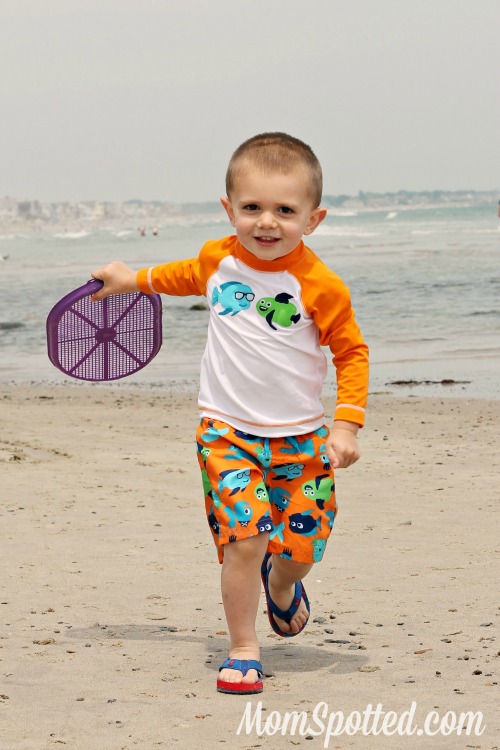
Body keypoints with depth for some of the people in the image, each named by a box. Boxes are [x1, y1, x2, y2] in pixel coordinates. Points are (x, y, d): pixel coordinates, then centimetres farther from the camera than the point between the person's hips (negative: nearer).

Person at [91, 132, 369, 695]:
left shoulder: (320, 287, -13)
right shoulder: (218, 259, -3)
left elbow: (352, 353, -4)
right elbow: (185, 275, 23)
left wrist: (347, 423, -12)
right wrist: (133, 280, 32)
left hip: (299, 437, -1)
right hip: (227, 431, 1)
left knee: (300, 547, 3)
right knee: (244, 537, -15)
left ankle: (280, 585, 41)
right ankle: (243, 648, 0)